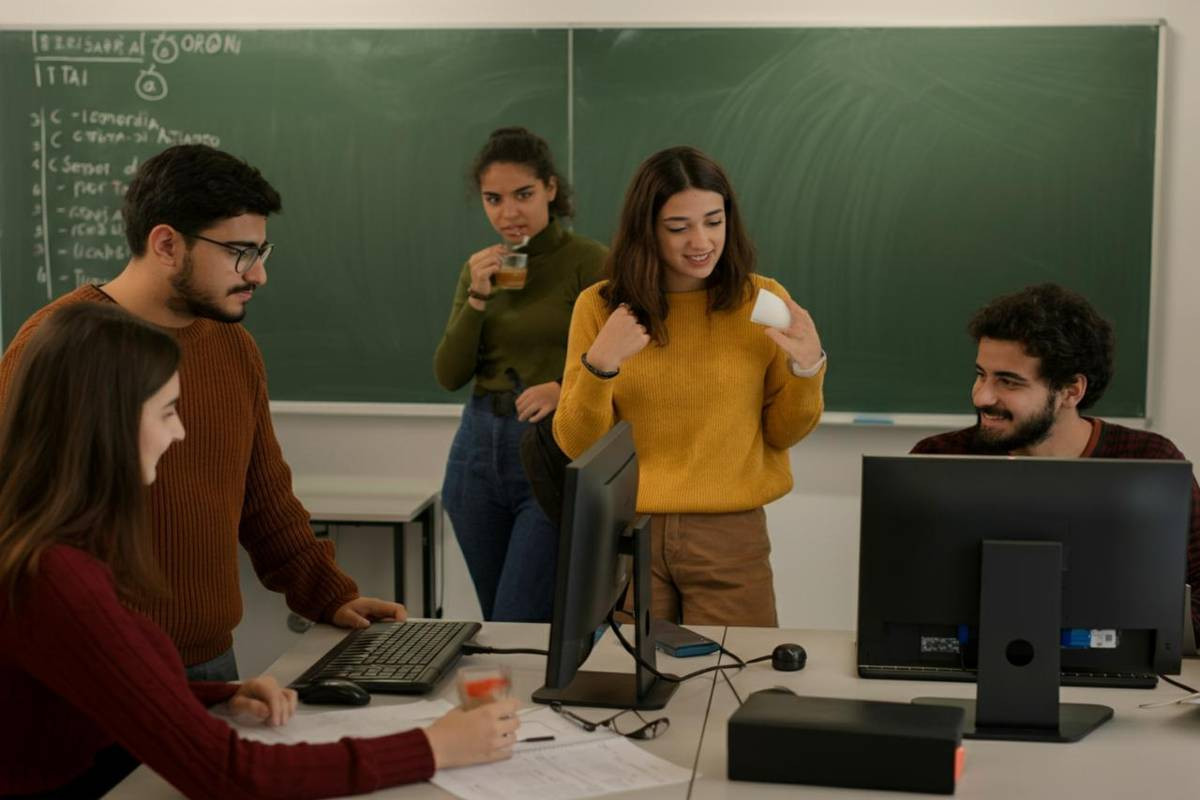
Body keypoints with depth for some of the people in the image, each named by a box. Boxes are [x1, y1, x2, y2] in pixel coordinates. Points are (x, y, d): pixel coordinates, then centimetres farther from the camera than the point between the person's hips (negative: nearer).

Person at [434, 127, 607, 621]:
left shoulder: (588, 262, -7)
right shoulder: (480, 268, 10)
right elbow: (448, 376, 4)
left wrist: (564, 389, -29)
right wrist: (477, 297, -9)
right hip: (480, 451, 6)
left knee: (518, 630, -10)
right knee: (495, 623, 14)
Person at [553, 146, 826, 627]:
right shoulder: (600, 307, -2)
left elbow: (783, 435, 6)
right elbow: (577, 445, -2)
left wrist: (807, 368, -11)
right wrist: (599, 366, -18)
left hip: (730, 535, 0)